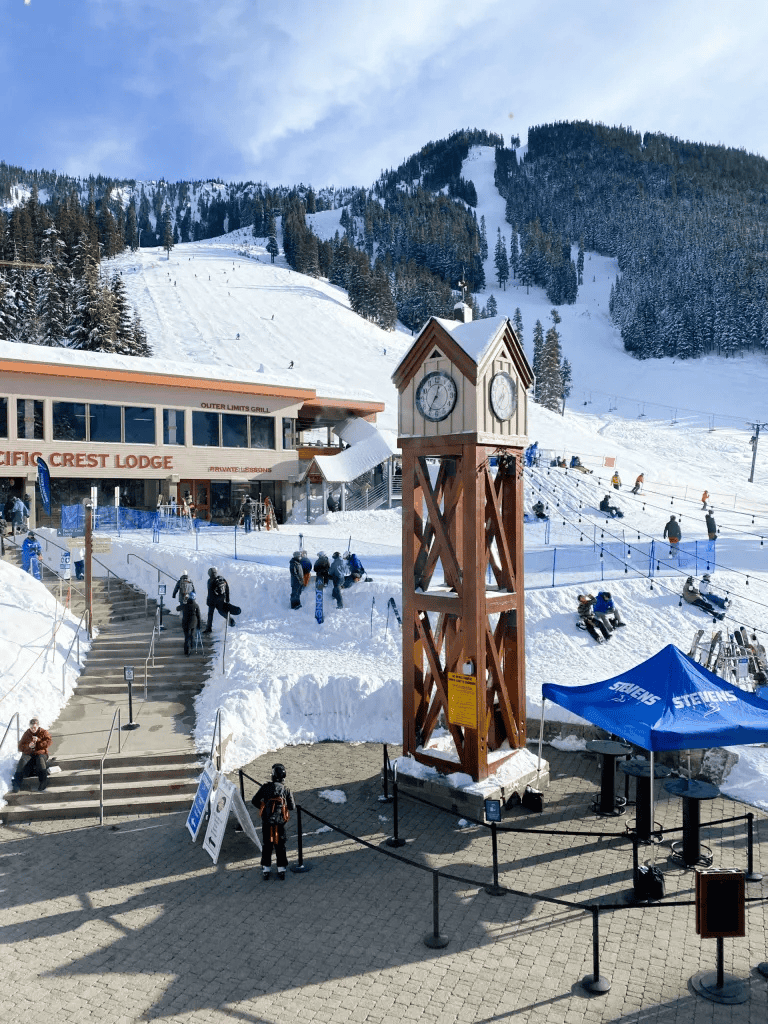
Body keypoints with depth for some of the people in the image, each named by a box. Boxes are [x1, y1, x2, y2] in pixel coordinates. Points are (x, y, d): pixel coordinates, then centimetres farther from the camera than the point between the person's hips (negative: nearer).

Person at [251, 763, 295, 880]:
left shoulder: (265, 787, -4)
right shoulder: (286, 790, -5)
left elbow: (254, 801, 0)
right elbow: (292, 807, 0)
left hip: (266, 822, 0)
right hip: (280, 823, 0)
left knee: (266, 845, 14)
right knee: (280, 846, 13)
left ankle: (266, 871, 21)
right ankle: (281, 871, 18)